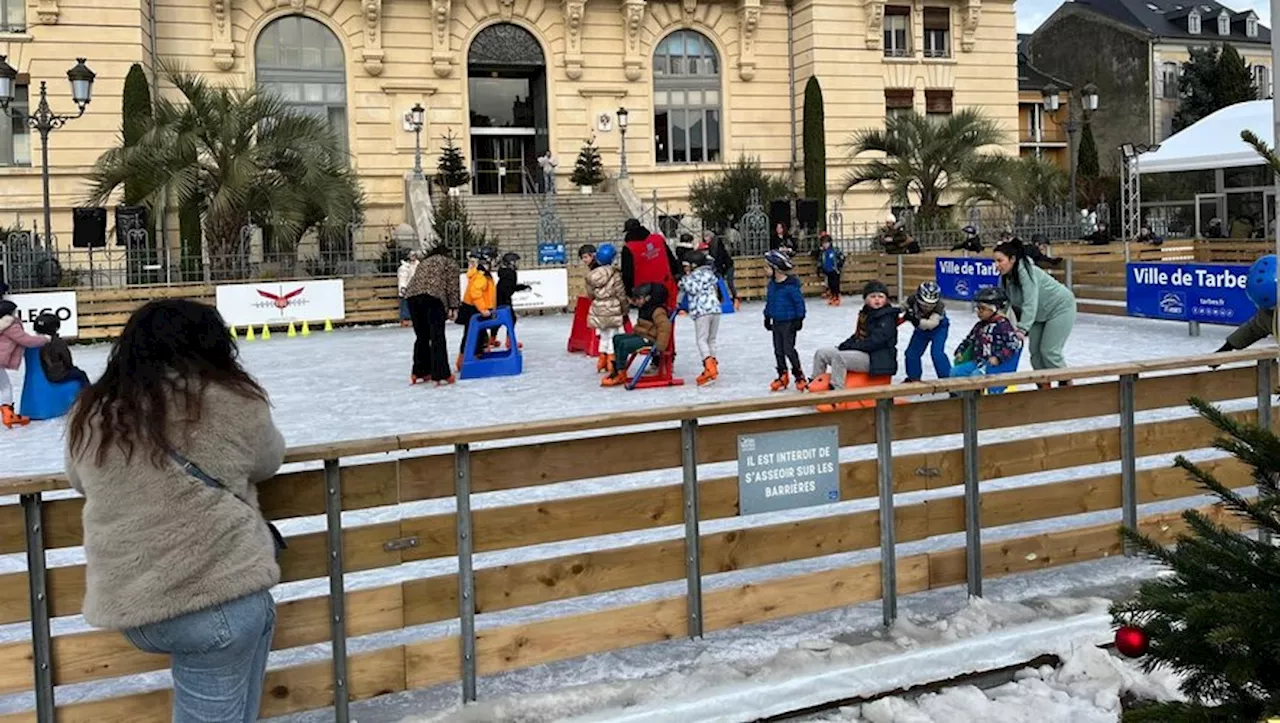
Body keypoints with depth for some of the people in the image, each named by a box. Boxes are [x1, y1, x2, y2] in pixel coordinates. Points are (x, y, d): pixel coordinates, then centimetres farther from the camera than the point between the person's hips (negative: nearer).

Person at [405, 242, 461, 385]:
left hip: (412, 295, 6)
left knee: (421, 337, 16)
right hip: (433, 297, -6)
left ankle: (419, 373, 18)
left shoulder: (423, 262, 33)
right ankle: (441, 375, -5)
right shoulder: (449, 262, 16)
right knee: (437, 338, -3)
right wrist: (453, 307, 4)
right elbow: (452, 286, 4)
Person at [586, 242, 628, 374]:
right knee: (612, 336, 7)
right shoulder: (615, 274, -14)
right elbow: (621, 293, -9)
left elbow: (590, 295, 5)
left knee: (603, 335, 18)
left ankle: (602, 358, 23)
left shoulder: (590, 275, -3)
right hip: (613, 310, -4)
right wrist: (625, 308, 4)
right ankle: (611, 359, 8)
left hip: (597, 310, 4)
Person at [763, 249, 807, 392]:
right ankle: (782, 376, 23)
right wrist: (767, 317, 17)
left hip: (789, 322, -7)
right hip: (776, 322, 7)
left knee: (789, 350, -6)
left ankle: (799, 376, 8)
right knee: (778, 350, 11)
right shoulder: (772, 284, 3)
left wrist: (799, 319, -13)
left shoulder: (791, 285, -20)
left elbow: (799, 302, -14)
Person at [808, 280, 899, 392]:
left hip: (876, 359, -9)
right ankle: (814, 384, 10)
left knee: (839, 357, -33)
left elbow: (875, 341, -21)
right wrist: (843, 346, 3)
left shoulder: (887, 319, -11)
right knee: (821, 353, 3)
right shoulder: (865, 314, 18)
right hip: (859, 353, 10)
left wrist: (851, 347, -21)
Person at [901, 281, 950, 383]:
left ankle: (946, 377, -6)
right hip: (921, 328, 4)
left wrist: (917, 321, -64)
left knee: (937, 353, -21)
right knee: (912, 352, 5)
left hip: (938, 328, -4)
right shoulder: (913, 300, -30)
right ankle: (913, 377, 27)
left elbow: (932, 323, -52)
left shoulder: (939, 306, -39)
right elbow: (904, 307, -8)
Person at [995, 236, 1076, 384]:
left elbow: (1030, 304, -39)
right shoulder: (1005, 278, -6)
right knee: (1035, 350, 3)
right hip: (1040, 314, 8)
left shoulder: (1026, 272, -32)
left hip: (1061, 307, -8)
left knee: (1049, 351, -11)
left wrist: (1022, 329, -47)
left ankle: (1067, 385, 4)